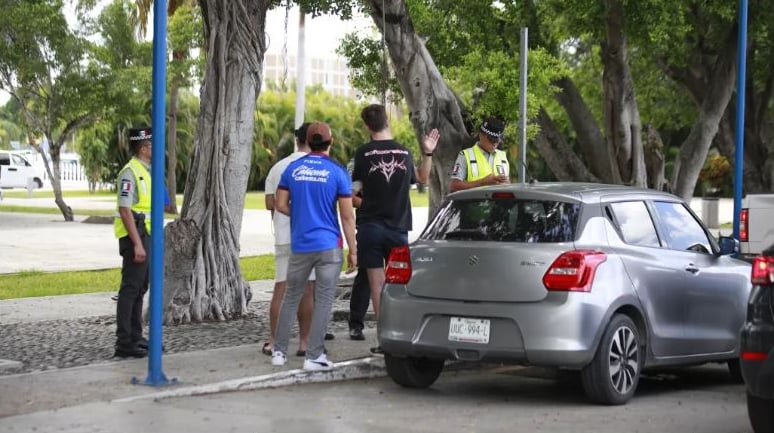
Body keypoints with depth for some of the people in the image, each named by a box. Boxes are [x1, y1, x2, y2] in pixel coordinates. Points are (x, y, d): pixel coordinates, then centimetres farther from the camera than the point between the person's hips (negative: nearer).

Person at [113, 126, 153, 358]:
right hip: (135, 236, -10)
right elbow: (125, 210, -20)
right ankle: (124, 343, -6)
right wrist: (137, 244, -23)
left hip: (147, 235, 10)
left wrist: (150, 241, 20)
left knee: (140, 288, 14)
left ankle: (135, 337, 21)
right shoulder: (130, 173, -15)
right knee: (130, 289, -8)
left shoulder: (147, 171, 15)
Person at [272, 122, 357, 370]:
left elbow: (280, 205, 4)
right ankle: (314, 356, 0)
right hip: (329, 246, -3)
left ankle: (279, 352, 16)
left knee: (291, 297, 14)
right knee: (323, 300, 1)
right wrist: (353, 251, -1)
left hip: (300, 245, 3)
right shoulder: (337, 172, -6)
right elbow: (347, 216, -7)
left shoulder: (292, 169, 2)